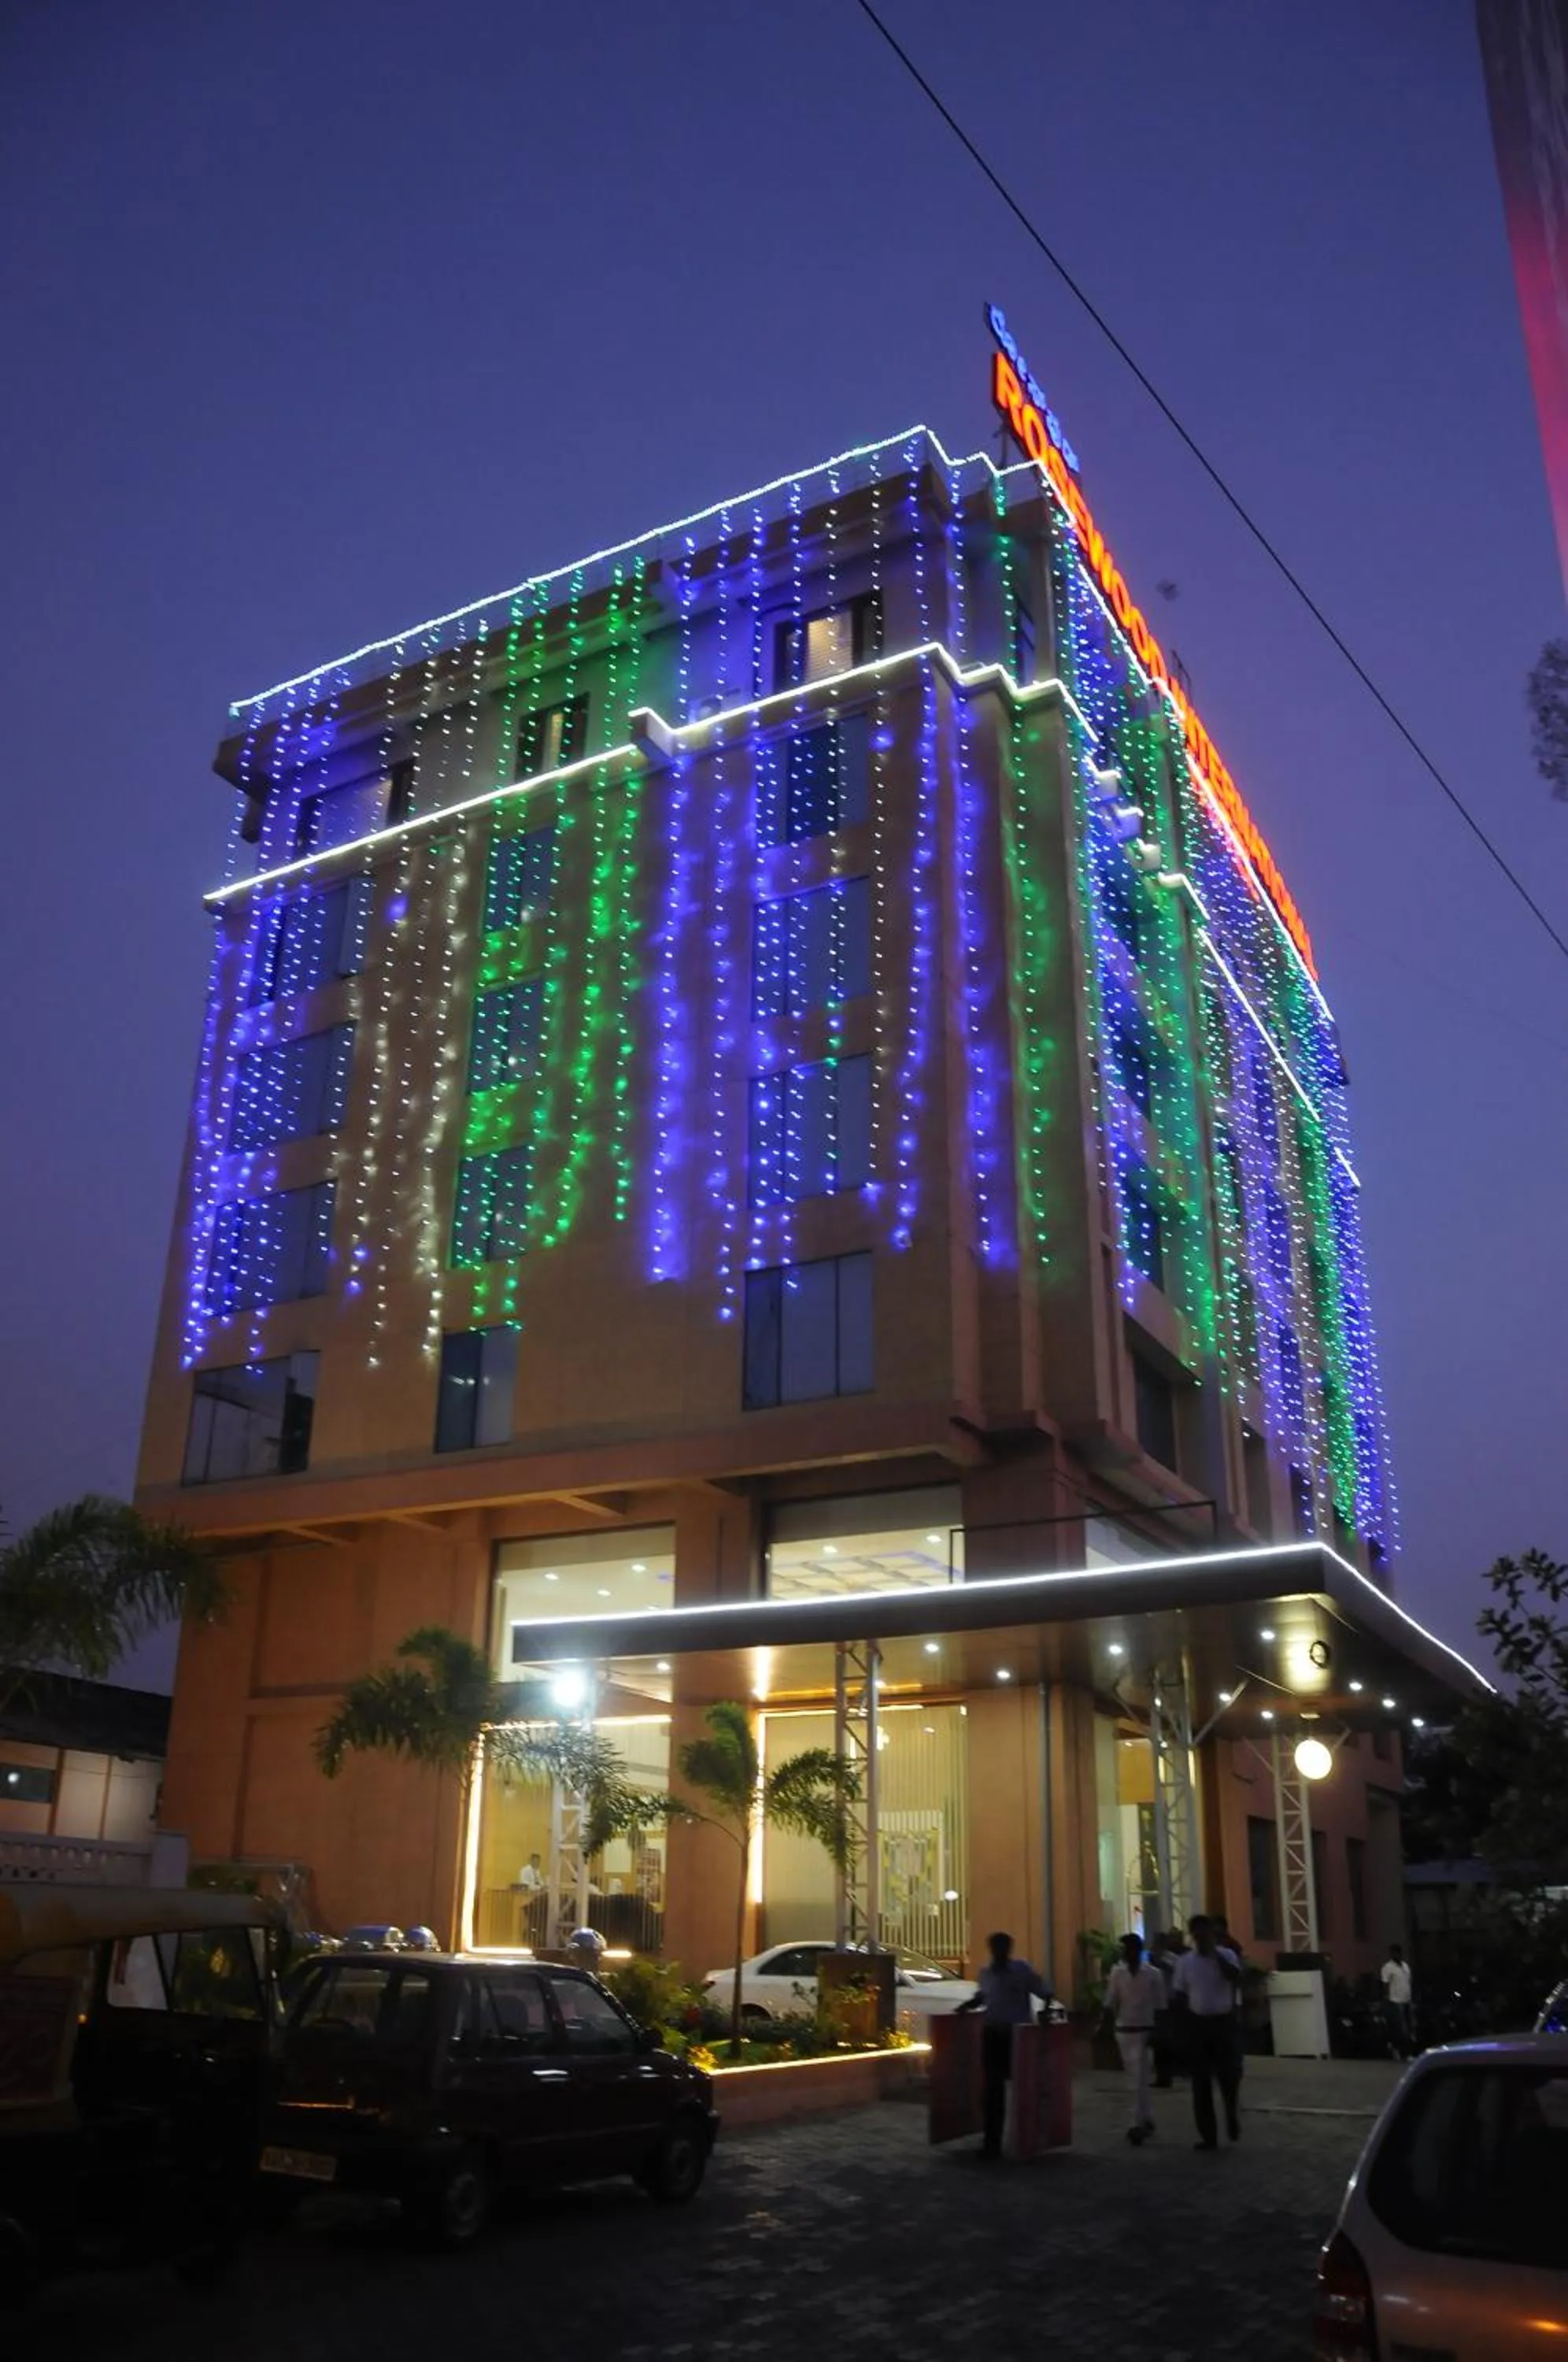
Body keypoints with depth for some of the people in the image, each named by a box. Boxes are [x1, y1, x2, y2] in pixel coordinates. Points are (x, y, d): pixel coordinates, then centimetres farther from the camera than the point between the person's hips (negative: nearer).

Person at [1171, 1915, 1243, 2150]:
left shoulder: (1226, 1956, -1)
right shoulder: (1185, 1961, 3)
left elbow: (1236, 1978, -20)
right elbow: (1178, 1994, 7)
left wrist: (1215, 1954, -20)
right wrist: (1189, 2016, -5)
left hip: (1224, 2022, -1)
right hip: (1199, 2024, 2)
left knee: (1229, 2074, -4)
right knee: (1201, 2082, 3)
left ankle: (1232, 2113, 27)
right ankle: (1208, 2135, 12)